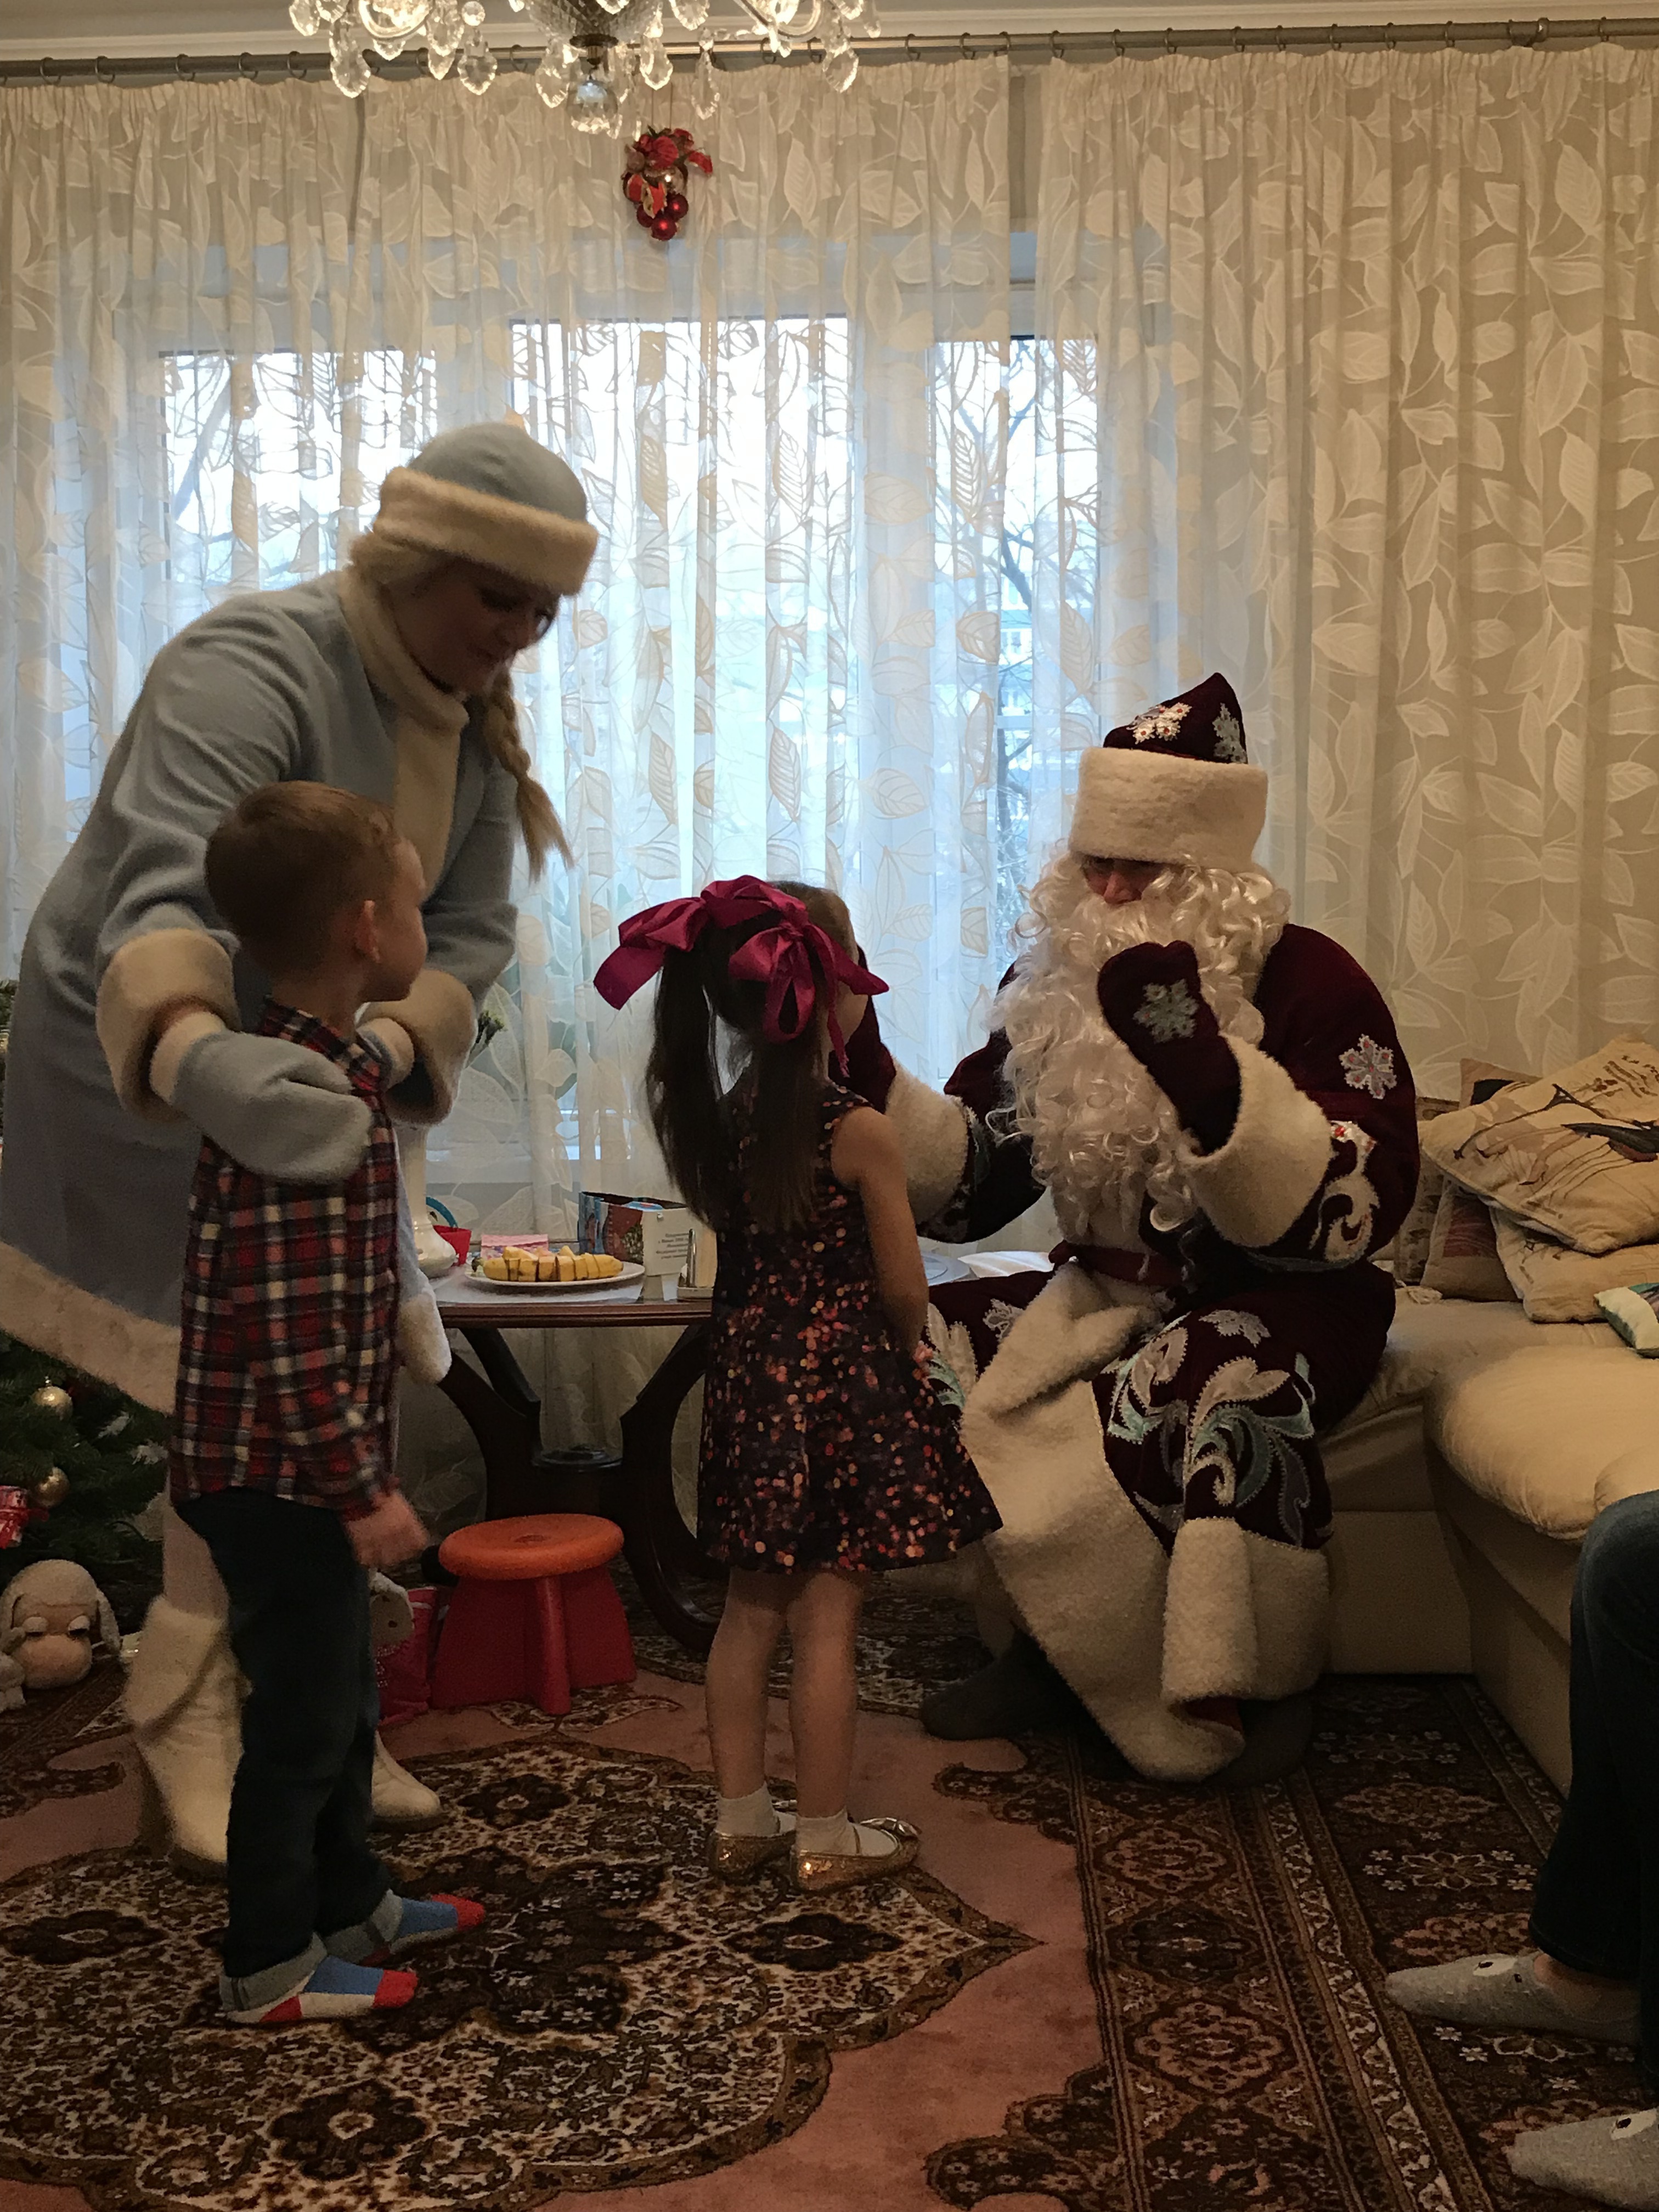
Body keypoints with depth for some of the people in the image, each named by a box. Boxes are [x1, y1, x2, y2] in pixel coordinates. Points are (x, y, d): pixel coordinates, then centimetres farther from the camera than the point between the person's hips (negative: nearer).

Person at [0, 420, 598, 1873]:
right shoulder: (252, 672, -27)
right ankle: (189, 1727, 13)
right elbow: (159, 898, -41)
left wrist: (393, 1038, -30)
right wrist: (198, 1057, -62)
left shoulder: (473, 721, -2)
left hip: (308, 1075, 7)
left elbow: (473, 929, -9)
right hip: (146, 1073, -7)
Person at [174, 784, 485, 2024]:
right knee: (302, 1719, 6)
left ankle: (352, 1905, 40)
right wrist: (363, 1488, -21)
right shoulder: (308, 1096, -26)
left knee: (343, 1698, 23)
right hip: (283, 1472, -10)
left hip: (289, 1470, 10)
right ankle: (272, 1969, 23)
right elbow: (293, 1326, -28)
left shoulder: (327, 1065, 7)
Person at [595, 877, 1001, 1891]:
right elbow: (904, 1288, -11)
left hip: (750, 1378, 6)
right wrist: (906, 1354, 8)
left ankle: (742, 1818, 26)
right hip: (843, 1384, -6)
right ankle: (825, 1837, 14)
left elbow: (741, 1251, 9)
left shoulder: (719, 1118, 1)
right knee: (827, 1621, 3)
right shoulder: (860, 1131, -17)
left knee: (751, 1609, 15)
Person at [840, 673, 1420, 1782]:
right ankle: (1050, 1647, -1)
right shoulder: (1057, 989, 2)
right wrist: (869, 1077, -14)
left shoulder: (1308, 982, -13)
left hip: (1283, 1303, -5)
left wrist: (1205, 1074, -40)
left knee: (1211, 1388, -38)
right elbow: (966, 1186, 4)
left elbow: (1355, 1212, -26)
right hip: (1112, 1297, 6)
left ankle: (1267, 1683, -11)